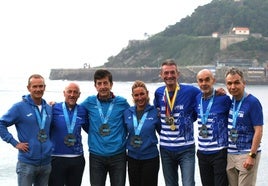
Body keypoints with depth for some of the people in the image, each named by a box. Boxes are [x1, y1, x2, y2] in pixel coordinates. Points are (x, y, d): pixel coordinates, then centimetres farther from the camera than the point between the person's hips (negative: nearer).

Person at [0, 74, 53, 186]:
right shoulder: (20, 107, -7)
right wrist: (14, 143, -11)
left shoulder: (49, 108, 9)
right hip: (27, 163, -5)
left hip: (46, 163, 5)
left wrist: (50, 144, 8)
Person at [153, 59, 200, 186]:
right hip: (166, 148, 4)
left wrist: (188, 120, -4)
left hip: (186, 148, -4)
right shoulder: (159, 93, 4)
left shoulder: (190, 91, -9)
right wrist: (161, 131, 9)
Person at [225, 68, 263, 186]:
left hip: (247, 154, -7)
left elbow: (258, 131, -14)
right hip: (230, 154, 7)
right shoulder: (230, 101, 8)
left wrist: (252, 156, -18)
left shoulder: (253, 102, -11)